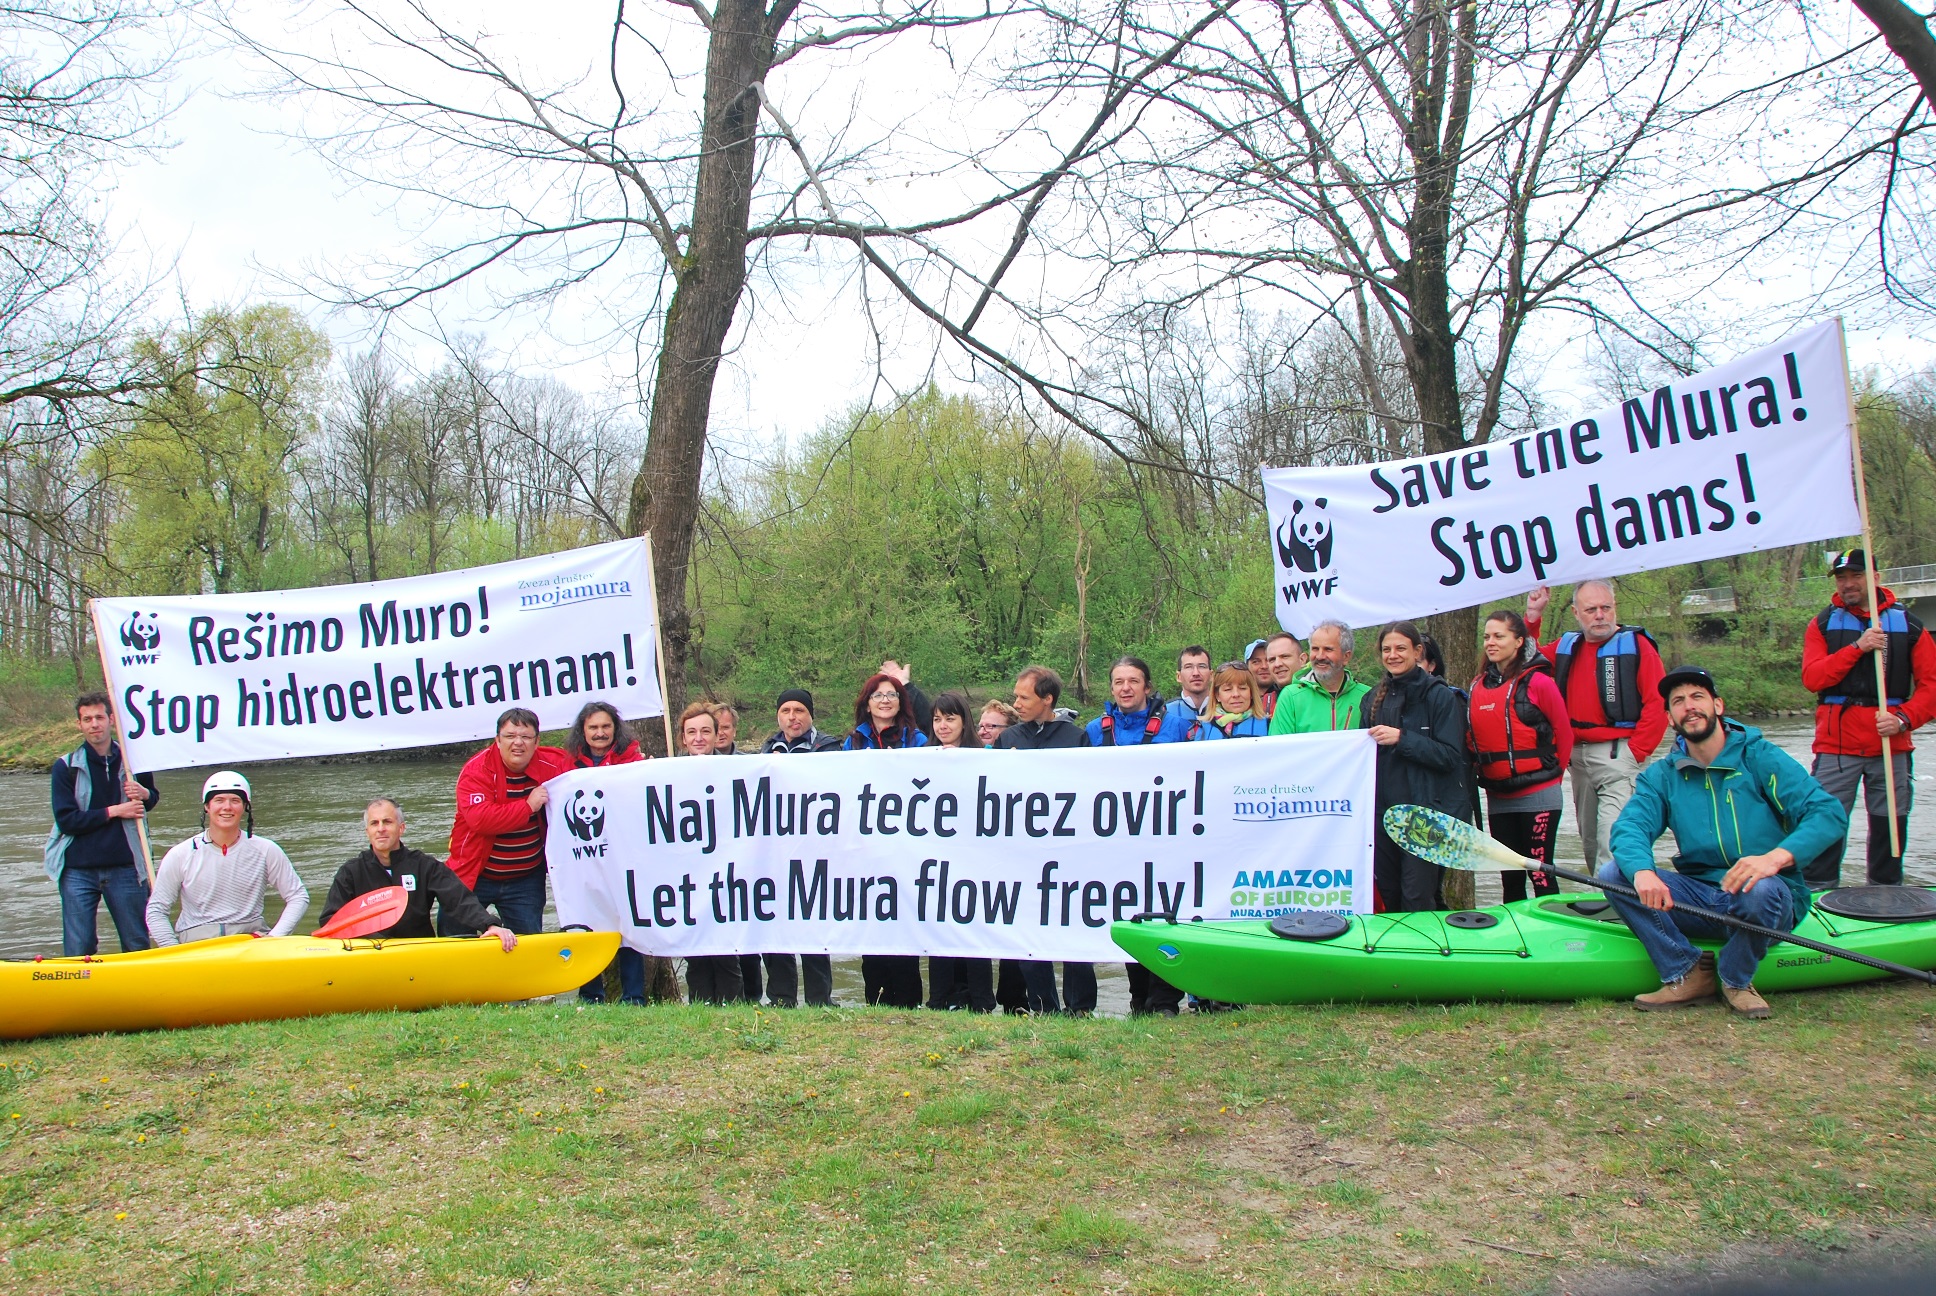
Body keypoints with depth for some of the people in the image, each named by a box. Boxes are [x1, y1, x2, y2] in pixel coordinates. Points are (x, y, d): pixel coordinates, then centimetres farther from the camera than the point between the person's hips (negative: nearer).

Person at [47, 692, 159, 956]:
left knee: (138, 945, 7)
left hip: (124, 867, 2)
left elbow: (152, 798, 22)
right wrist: (114, 811, -13)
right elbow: (66, 820, -9)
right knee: (79, 950, 1)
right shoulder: (66, 766, -1)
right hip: (78, 870, -2)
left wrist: (144, 793, -1)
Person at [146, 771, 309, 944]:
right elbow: (155, 911, 6)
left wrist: (274, 939, -7)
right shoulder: (181, 855, 1)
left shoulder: (266, 851, 2)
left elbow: (299, 897, 6)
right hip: (196, 940, 0)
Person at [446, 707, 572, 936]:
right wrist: (528, 806, -27)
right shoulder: (476, 770, -15)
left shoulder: (554, 765, -5)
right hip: (473, 876, -2)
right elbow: (480, 819, -29)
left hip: (526, 881, 2)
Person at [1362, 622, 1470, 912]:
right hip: (1384, 810, 5)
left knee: (1417, 899, -8)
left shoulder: (1440, 696, -5)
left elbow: (1450, 756, -12)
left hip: (1427, 811, -5)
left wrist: (1401, 738, -19)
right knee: (1388, 895, 10)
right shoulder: (1374, 698, 12)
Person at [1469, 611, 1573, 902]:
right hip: (1498, 799, 6)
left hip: (1538, 796, -6)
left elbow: (1564, 733, -4)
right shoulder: (1478, 686, 8)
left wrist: (1552, 773, 2)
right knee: (1510, 877, 12)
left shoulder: (1537, 681, -9)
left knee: (1540, 872, -3)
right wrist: (1483, 768, 5)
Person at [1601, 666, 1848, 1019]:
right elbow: (1630, 826, -11)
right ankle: (1687, 973, -8)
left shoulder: (1759, 757, -4)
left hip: (1772, 898, -3)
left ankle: (1735, 979, -7)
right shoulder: (1661, 775, 5)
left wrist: (1777, 857, -34)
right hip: (1698, 901, 3)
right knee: (1613, 874, -16)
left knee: (1759, 889, -38)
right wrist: (1642, 871, -36)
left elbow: (1829, 812, -15)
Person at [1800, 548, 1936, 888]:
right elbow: (1812, 678, -7)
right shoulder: (1823, 624, 6)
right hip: (1836, 745, -1)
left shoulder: (1909, 626, 7)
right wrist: (1857, 647, -17)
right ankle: (1816, 893, 1)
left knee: (1889, 828, 7)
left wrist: (1903, 718, -13)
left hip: (1892, 747, 1)